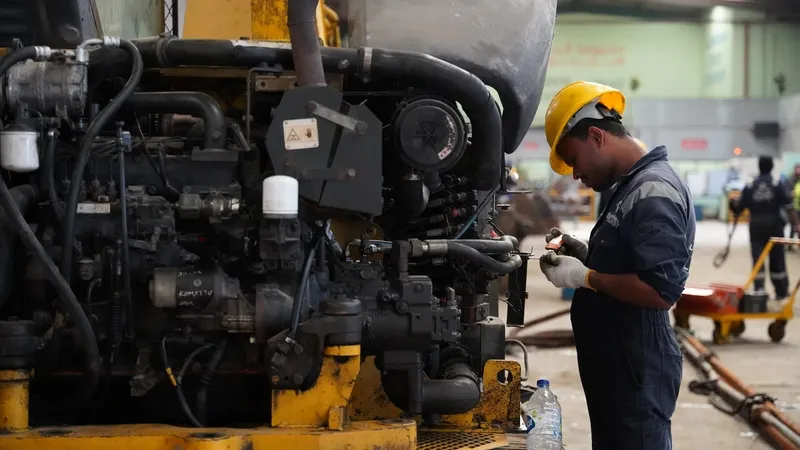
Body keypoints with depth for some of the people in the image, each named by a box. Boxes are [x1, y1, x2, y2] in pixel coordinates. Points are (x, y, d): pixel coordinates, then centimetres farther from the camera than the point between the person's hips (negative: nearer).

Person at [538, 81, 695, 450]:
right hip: (617, 363, 10)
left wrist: (585, 277, -18)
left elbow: (662, 290, -26)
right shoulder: (633, 186, 14)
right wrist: (584, 255, 7)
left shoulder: (654, 193, -18)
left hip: (637, 370, -10)